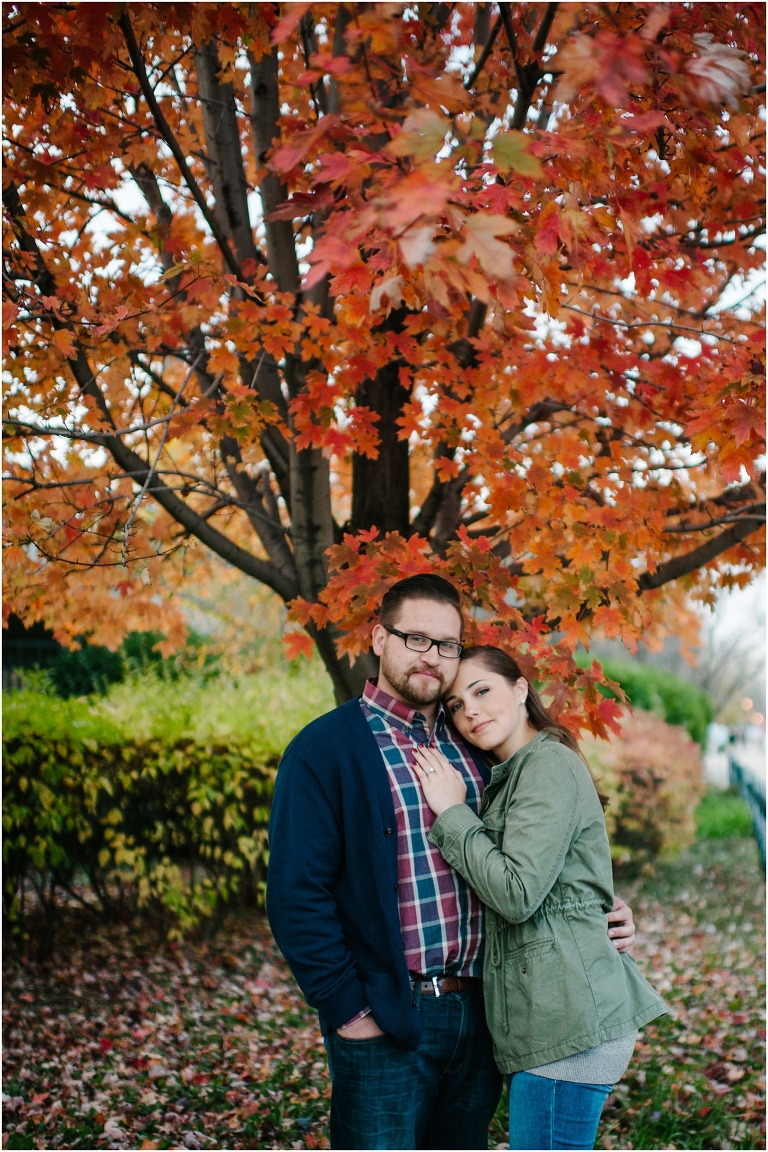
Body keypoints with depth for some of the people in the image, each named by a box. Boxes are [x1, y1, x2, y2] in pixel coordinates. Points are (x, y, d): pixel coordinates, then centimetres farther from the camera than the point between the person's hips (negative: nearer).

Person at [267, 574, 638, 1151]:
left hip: (476, 1013, 6)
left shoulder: (474, 746, 12)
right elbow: (297, 894, -11)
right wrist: (347, 1010, -14)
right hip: (382, 1024, -6)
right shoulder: (324, 750, -7)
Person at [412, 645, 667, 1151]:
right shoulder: (509, 777, 20)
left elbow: (517, 893, -18)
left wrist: (452, 814, -9)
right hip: (548, 1014, 10)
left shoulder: (551, 765, -10)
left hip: (568, 1018, -10)